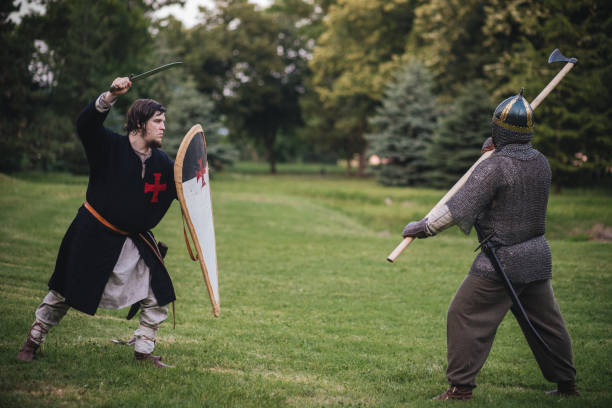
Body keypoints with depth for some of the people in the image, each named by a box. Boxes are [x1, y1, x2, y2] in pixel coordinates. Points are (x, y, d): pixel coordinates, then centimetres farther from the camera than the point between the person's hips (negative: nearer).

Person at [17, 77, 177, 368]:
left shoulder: (162, 163, 0)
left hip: (134, 239, 5)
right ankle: (33, 340, 24)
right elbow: (86, 124, -29)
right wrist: (111, 96, -42)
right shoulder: (110, 147, -14)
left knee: (159, 295, 0)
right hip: (93, 234, -5)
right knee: (65, 292, 4)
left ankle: (143, 350, 17)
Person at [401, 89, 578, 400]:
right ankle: (566, 383, 25)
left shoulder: (494, 167, -16)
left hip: (502, 260, -7)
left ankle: (461, 386, -1)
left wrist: (425, 227, -14)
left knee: (465, 316, -1)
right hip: (538, 257, 8)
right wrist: (497, 152, 17)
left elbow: (460, 206, -20)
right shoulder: (541, 162, 6)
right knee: (546, 322, 17)